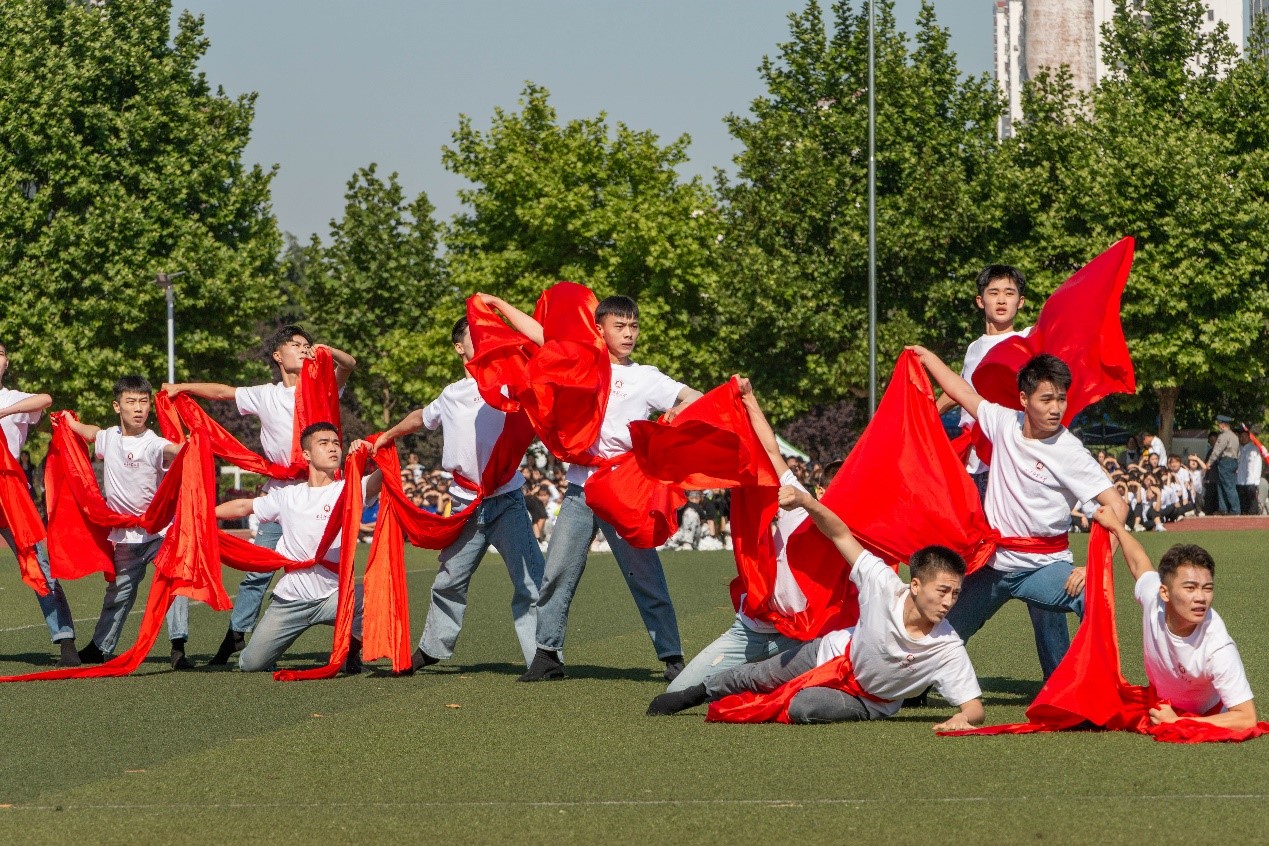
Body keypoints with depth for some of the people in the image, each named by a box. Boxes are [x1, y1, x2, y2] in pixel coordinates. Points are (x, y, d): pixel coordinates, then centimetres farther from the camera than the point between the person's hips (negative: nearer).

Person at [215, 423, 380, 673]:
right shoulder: (288, 496, 10)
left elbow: (381, 478, -22)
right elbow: (242, 507, 22)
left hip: (333, 596, -3)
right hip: (290, 599, 3)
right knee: (250, 664, -2)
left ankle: (351, 650, -2)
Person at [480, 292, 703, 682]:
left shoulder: (646, 378, 4)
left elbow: (697, 400, -4)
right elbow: (537, 332, 17)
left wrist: (680, 409, -26)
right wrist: (497, 304, 19)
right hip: (580, 490, 3)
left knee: (646, 576, -3)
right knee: (557, 573, 0)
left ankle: (673, 659, -2)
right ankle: (548, 655, 7)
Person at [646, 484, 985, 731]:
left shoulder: (947, 650, -35)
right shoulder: (884, 586, -32)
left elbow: (975, 708, -33)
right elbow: (841, 535, -25)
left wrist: (962, 719, -57)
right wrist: (805, 501, -40)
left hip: (868, 702, -2)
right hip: (834, 652, 2)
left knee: (800, 708, -26)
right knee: (755, 678, 17)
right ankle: (696, 694, 48)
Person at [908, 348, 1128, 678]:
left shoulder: (1070, 452, -15)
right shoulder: (1004, 423, -2)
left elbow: (1116, 505, -20)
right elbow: (963, 392, 18)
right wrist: (927, 357, 27)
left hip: (1043, 564, -4)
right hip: (993, 562, 5)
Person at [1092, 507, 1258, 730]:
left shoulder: (1218, 650, -39)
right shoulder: (1153, 597, -27)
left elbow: (1247, 718, -37)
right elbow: (1139, 562, -1)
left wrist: (1176, 722, -36)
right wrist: (1116, 526, 13)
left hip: (1205, 716, -4)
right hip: (1160, 702, 4)